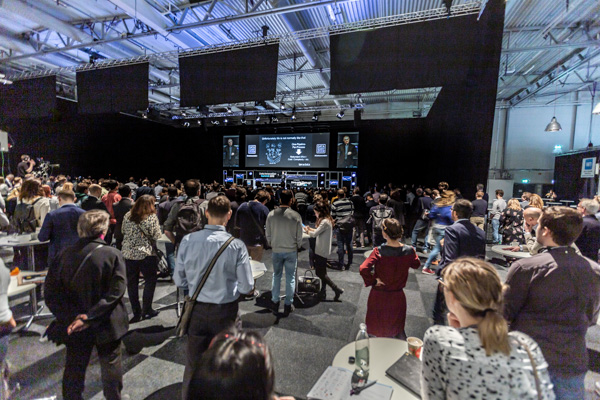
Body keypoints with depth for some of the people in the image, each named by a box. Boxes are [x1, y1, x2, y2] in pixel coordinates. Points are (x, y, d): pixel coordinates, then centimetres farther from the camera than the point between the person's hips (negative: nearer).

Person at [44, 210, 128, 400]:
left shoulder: (65, 256, -10)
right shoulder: (113, 254, -18)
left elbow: (51, 294, -8)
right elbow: (116, 291, -23)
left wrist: (71, 317, -10)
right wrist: (90, 316, -16)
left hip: (75, 325, 2)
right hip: (107, 325, -2)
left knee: (74, 370, 23)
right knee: (111, 367, 19)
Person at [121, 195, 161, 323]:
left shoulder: (127, 216, 4)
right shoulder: (151, 217, -12)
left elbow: (123, 232, 16)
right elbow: (156, 236, -11)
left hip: (128, 253, 5)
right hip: (146, 254, -5)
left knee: (132, 283, 11)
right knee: (150, 280, 10)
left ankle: (136, 312, 19)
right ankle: (146, 310, 15)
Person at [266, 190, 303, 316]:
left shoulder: (271, 215, -8)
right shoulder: (296, 216, -13)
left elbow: (268, 235, 0)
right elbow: (299, 236, -6)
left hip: (276, 250, 2)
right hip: (291, 251, -2)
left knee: (276, 276, 18)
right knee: (290, 278, 11)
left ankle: (275, 303, 26)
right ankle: (288, 305, 19)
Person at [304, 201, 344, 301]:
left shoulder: (325, 222, -22)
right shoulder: (327, 220, 9)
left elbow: (314, 234, -21)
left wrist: (307, 231, -3)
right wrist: (311, 229, 9)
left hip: (322, 251, -10)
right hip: (321, 250, 10)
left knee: (320, 273, -1)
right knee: (322, 272, 15)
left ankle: (337, 290, 7)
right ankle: (323, 291, 24)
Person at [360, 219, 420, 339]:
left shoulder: (379, 251, -25)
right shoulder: (409, 251, -14)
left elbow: (363, 269, -33)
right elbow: (416, 264, 7)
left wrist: (372, 281, -17)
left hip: (379, 296, -3)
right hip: (398, 296, 3)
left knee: (378, 329, 21)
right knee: (398, 331, 27)